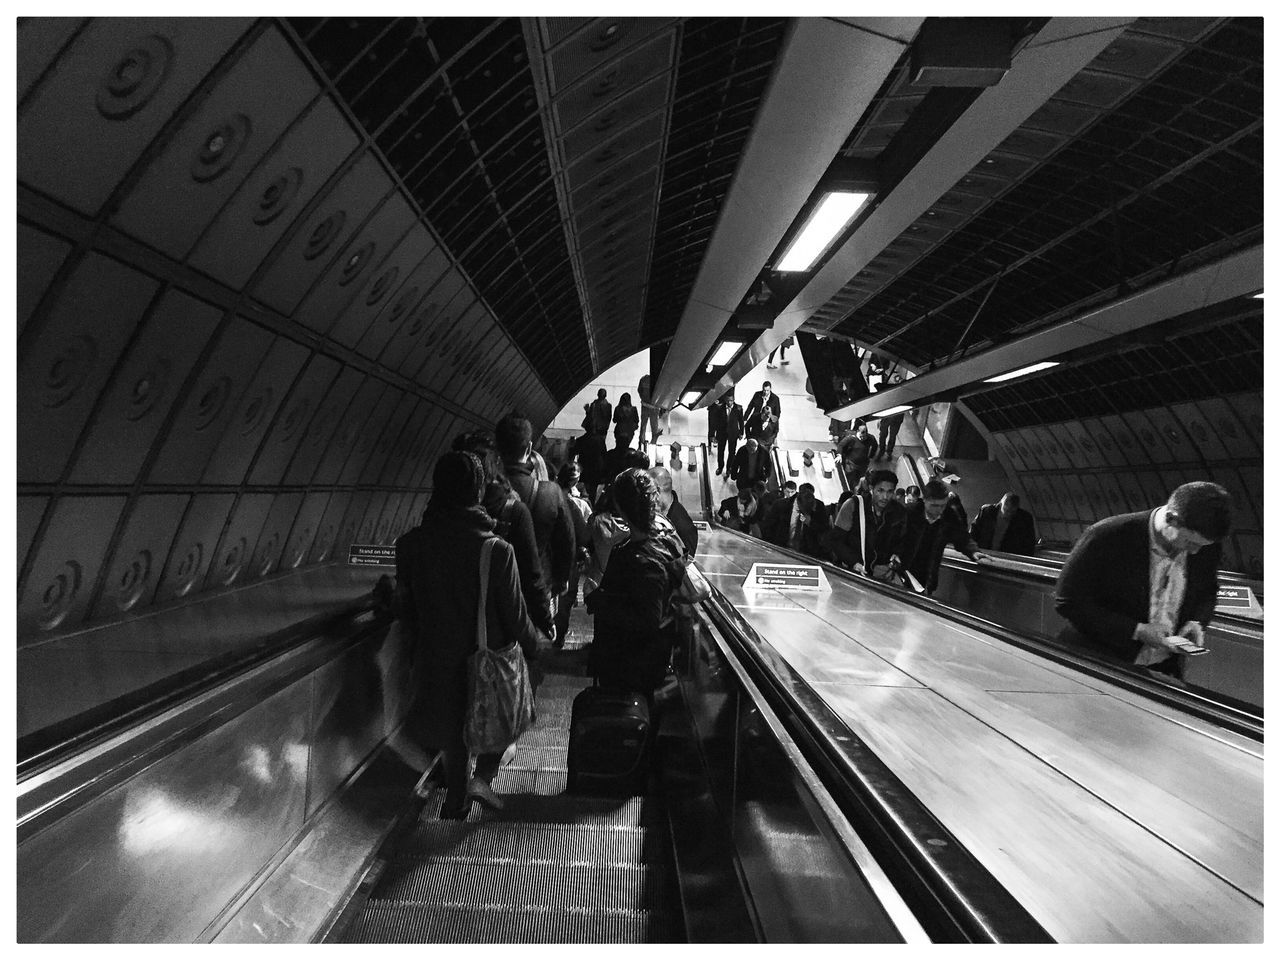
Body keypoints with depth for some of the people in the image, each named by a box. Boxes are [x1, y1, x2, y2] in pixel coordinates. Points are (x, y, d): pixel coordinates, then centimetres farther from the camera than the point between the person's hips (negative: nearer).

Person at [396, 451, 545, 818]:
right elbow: (515, 616, -17)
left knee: (454, 732, 27)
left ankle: (455, 800, 40)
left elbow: (406, 605, -1)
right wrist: (535, 647, 2)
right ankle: (483, 776, 17)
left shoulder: (410, 543, -14)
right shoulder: (496, 549, -27)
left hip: (437, 660, 4)